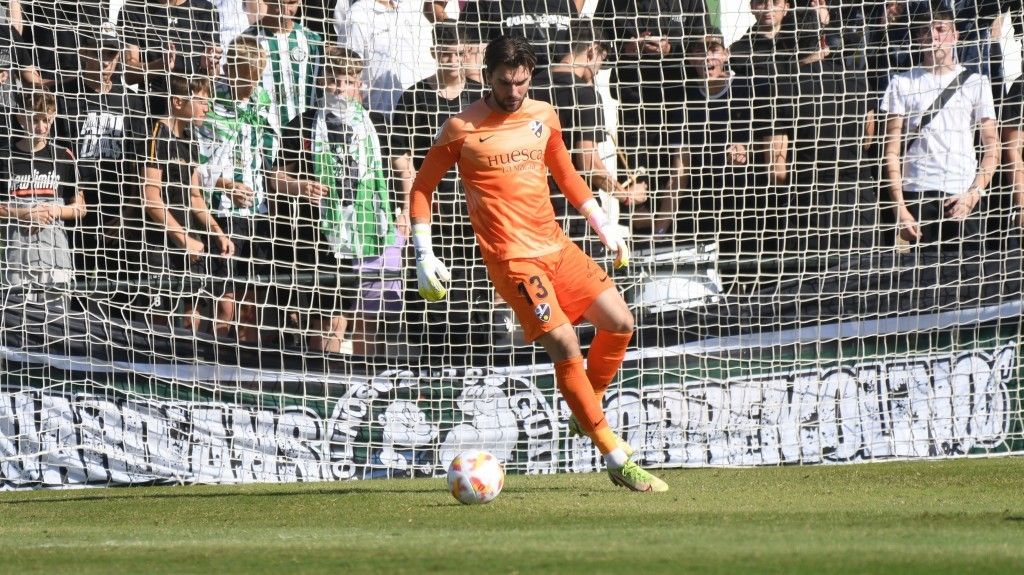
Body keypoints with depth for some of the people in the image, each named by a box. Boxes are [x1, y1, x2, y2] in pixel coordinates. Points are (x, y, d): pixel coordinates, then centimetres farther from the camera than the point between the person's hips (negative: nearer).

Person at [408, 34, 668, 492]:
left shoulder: (544, 117, 10)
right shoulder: (462, 128, -5)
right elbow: (422, 188, 3)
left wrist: (603, 225, 20)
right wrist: (424, 254, -4)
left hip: (556, 245, 6)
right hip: (511, 258, -6)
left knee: (620, 323, -2)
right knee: (564, 344, -17)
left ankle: (587, 411, 22)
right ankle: (617, 459, -12)